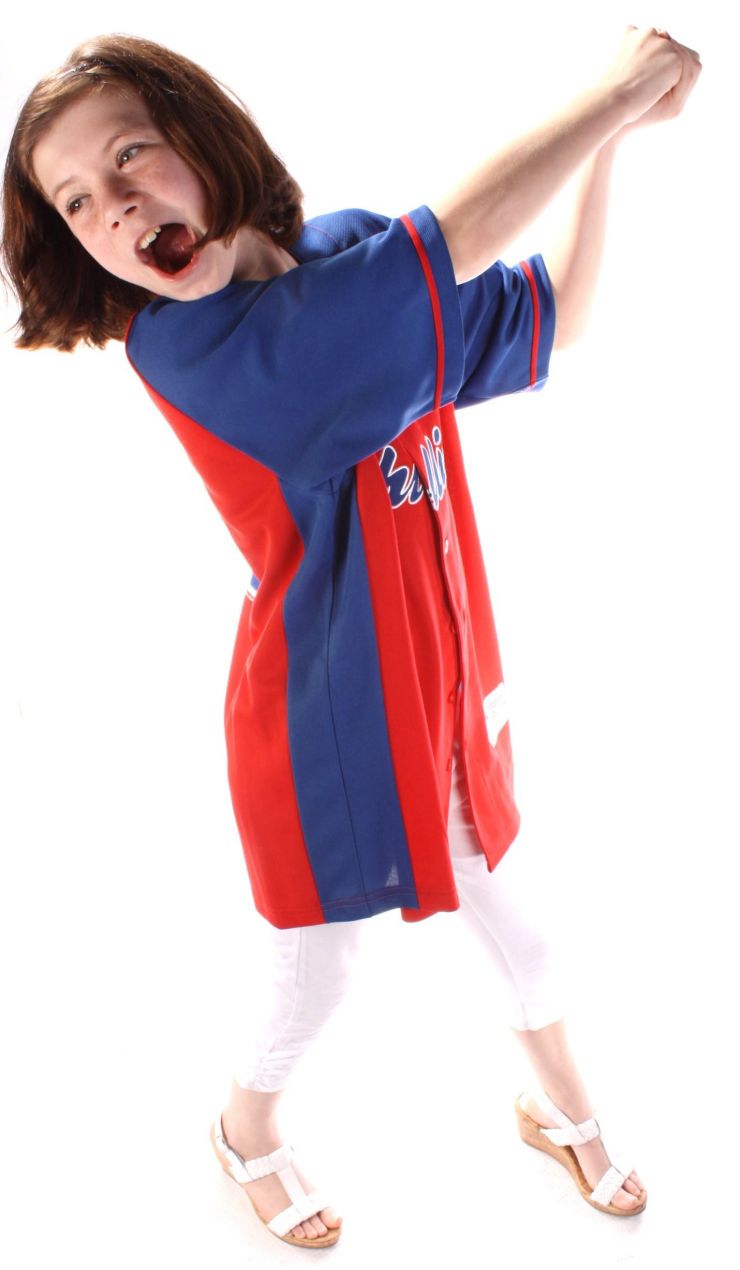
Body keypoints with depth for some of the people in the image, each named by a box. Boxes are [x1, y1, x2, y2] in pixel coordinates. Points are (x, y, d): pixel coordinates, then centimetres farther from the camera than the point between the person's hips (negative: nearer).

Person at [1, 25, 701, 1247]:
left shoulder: (348, 255, -5)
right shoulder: (183, 344, -25)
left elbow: (551, 317, 3)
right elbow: (453, 238, -33)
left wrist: (616, 135, -7)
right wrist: (625, 85, -23)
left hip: (441, 685, 6)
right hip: (325, 715, -5)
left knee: (517, 925, 23)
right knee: (314, 978, 16)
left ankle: (561, 1105, 54)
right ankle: (249, 1132, 51)